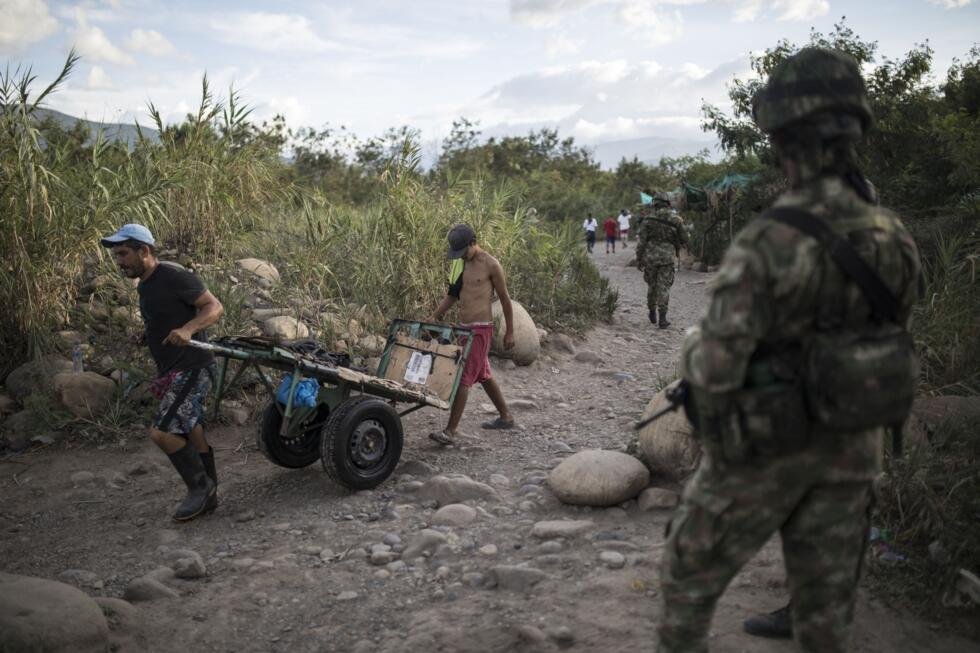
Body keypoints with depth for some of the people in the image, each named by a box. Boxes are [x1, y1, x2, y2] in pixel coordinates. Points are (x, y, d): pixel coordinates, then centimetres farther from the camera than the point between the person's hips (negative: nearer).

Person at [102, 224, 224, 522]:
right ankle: (206, 495, 24)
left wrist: (187, 330, -33)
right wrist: (148, 333, 11)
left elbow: (215, 307, -17)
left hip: (192, 367, -10)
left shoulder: (173, 276, -14)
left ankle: (200, 486, 1)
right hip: (171, 370, 10)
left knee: (161, 431, -17)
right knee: (189, 433, 14)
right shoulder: (145, 286, 15)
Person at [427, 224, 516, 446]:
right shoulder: (459, 263, 10)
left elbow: (504, 299, -5)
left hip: (480, 328, -8)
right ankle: (506, 417, 33)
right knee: (483, 375, 17)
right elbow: (452, 294, 16)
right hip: (463, 326, 8)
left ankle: (450, 431, -11)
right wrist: (435, 316, 3)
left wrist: (509, 332, -3)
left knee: (464, 378, -11)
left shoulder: (490, 265, -10)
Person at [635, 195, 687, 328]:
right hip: (667, 257, 0)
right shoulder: (676, 219, 0)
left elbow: (641, 241, -5)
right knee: (663, 287, 1)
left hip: (650, 257, 1)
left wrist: (638, 259, 1)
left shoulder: (648, 220, -2)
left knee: (652, 285, 17)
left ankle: (652, 313, 29)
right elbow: (684, 240, 6)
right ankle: (662, 318, -4)